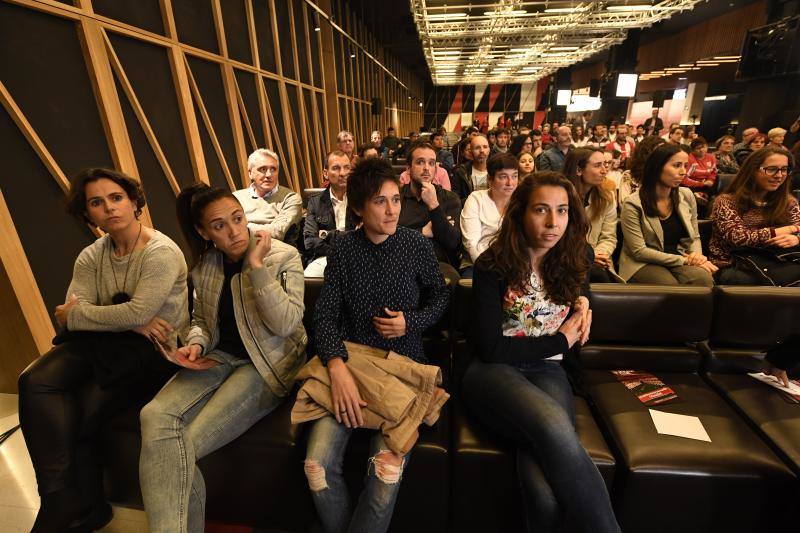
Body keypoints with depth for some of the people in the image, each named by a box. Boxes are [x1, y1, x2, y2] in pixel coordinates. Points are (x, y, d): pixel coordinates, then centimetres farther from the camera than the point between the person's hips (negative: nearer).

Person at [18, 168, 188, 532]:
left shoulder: (162, 253, -12)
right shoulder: (90, 257, 9)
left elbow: (137, 313, -22)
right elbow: (70, 315, -2)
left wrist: (74, 315, -7)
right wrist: (132, 323, -17)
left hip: (152, 352, -6)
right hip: (103, 347, 6)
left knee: (82, 411, -21)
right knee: (35, 381, -18)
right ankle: (63, 501, -6)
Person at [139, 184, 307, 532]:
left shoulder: (283, 257, -10)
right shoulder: (204, 266, 6)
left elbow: (285, 323, -20)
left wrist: (256, 265, -23)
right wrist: (195, 344, -3)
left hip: (267, 363, -5)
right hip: (219, 357, 5)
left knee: (185, 444, -20)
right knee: (155, 416, -21)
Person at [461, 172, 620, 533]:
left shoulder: (571, 262, 6)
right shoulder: (493, 266, -9)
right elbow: (490, 348, -12)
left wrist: (582, 301, 7)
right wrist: (558, 342, -6)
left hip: (547, 370, 4)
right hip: (494, 370, -3)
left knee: (545, 490, -27)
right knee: (555, 428, -36)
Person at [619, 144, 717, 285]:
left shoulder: (687, 196, 7)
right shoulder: (633, 204, -12)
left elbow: (694, 236, 16)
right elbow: (638, 251, -15)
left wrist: (696, 255, -7)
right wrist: (683, 260, -15)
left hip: (681, 260, 5)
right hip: (644, 264, -4)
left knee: (703, 278, -28)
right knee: (670, 286, -34)